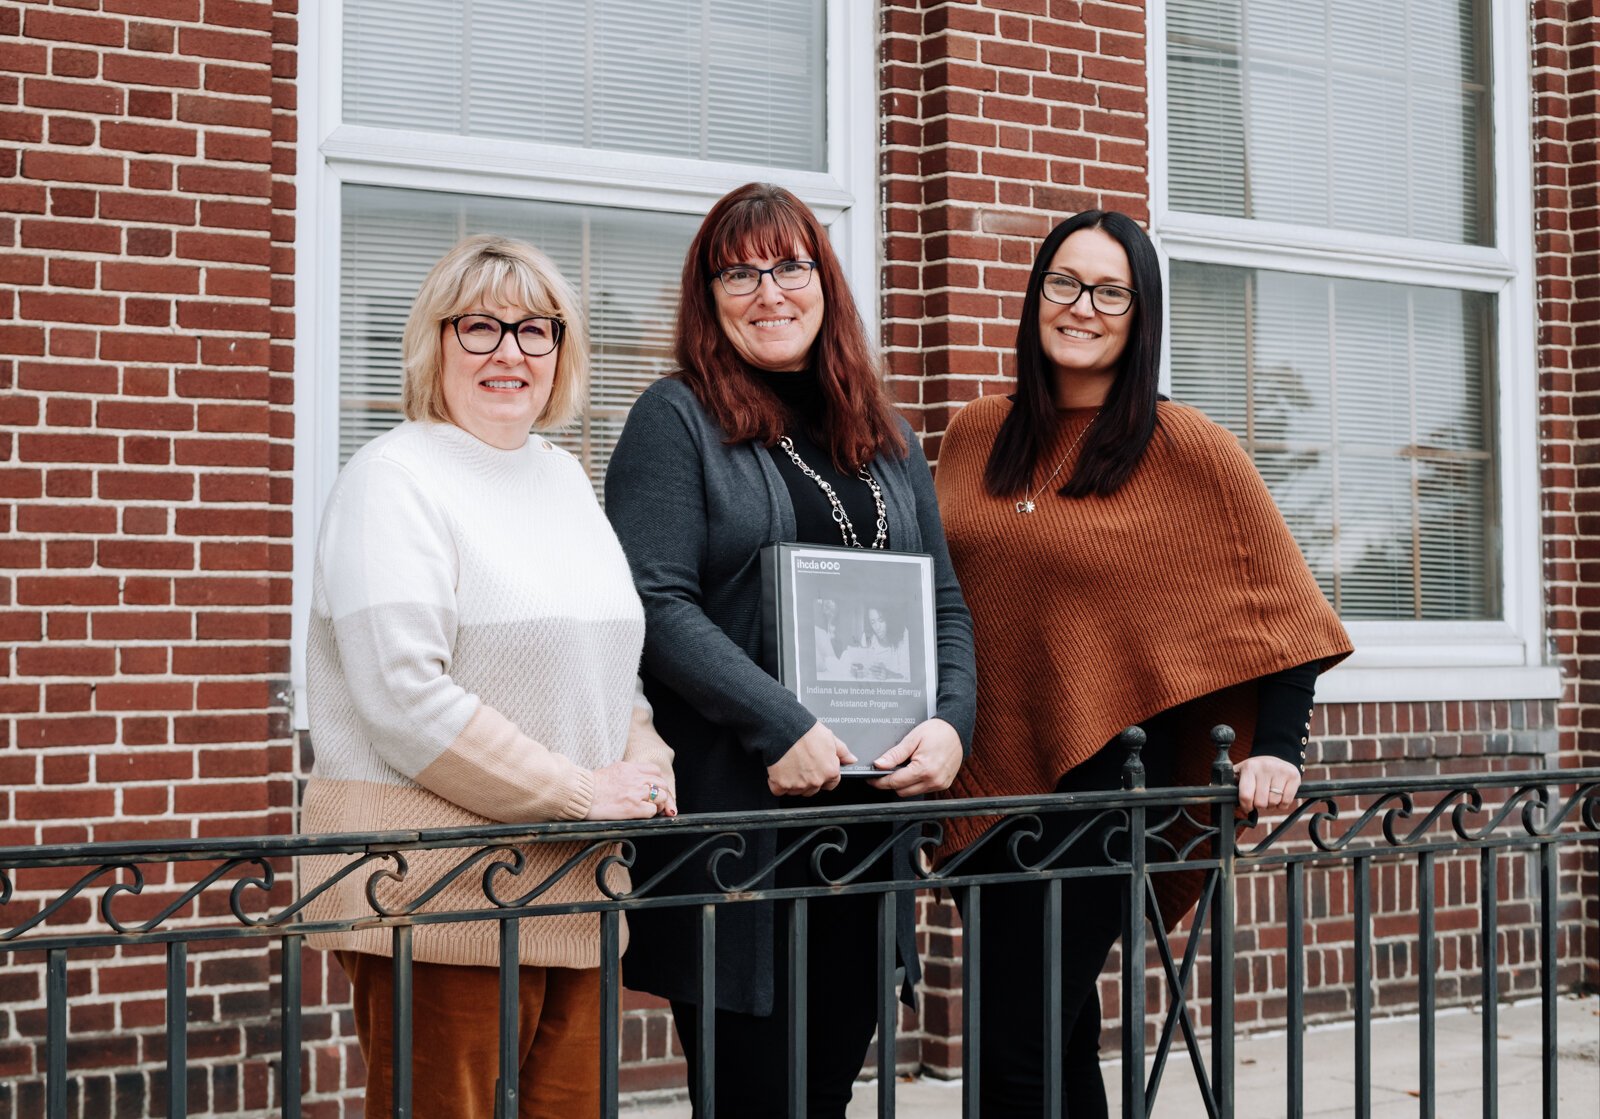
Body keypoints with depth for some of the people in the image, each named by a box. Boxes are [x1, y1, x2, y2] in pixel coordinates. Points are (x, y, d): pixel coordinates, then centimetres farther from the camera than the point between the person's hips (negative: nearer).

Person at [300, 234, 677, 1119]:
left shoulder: (563, 477, 18)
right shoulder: (395, 476, -7)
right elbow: (405, 696, -18)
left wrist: (645, 761, 4)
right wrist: (580, 791, -14)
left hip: (573, 895, 8)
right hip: (437, 891, -7)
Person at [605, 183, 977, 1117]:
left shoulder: (885, 439, 16)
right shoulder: (678, 418, -2)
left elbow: (944, 606, 15)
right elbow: (657, 605, -13)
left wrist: (952, 722, -3)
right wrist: (781, 729, -19)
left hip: (871, 810, 6)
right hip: (733, 817, -5)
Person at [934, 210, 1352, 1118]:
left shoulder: (1188, 448, -6)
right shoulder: (974, 437, 8)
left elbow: (1283, 609, -3)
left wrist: (1277, 751, -11)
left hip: (1105, 773, -5)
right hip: (989, 777, 5)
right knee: (1061, 1039, 15)